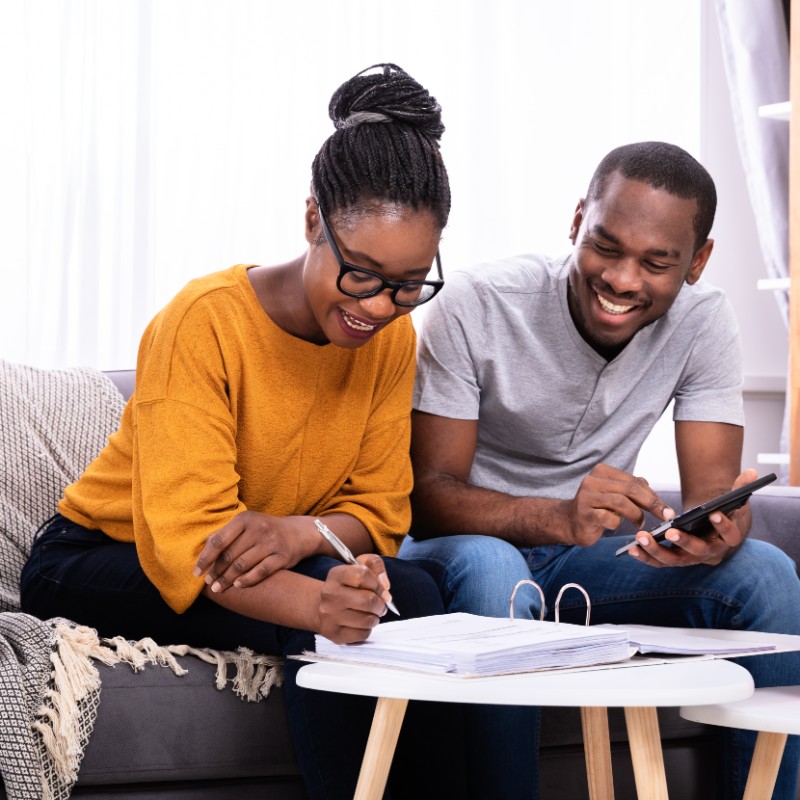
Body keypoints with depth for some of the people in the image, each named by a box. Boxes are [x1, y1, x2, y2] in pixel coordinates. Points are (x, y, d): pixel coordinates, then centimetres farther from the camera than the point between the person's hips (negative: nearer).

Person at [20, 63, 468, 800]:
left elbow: (380, 509, -5)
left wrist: (304, 532, -29)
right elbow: (184, 540, -31)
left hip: (273, 562, 5)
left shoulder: (392, 337, -6)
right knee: (334, 614, -32)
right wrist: (317, 602, -50)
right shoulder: (205, 322, -24)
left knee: (412, 594, -26)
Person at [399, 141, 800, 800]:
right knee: (488, 566, -38)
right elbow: (428, 499, -22)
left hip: (583, 561, 4)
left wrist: (716, 534, -38)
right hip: (465, 550, -3)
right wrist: (559, 518, -42)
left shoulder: (702, 321, -8)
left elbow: (713, 489, -11)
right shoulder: (475, 306, -19)